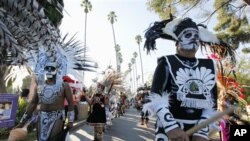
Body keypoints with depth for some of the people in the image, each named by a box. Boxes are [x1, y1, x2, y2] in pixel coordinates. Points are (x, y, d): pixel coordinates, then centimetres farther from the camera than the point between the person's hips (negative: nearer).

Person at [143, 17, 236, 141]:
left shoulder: (208, 66, 9)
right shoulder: (167, 63, -4)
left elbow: (212, 102, 7)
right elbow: (156, 98, -13)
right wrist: (171, 127, -24)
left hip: (198, 129, 4)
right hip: (169, 130, -4)